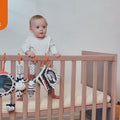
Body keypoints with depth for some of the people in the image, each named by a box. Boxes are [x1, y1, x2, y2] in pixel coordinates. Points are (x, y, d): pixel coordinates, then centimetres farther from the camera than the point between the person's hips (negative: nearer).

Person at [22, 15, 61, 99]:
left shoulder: (48, 39, 2)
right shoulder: (30, 39, -5)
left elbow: (52, 47, 4)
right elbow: (24, 46, -10)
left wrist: (55, 53, -16)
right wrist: (28, 52, -31)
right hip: (33, 65, -2)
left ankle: (52, 95, 33)